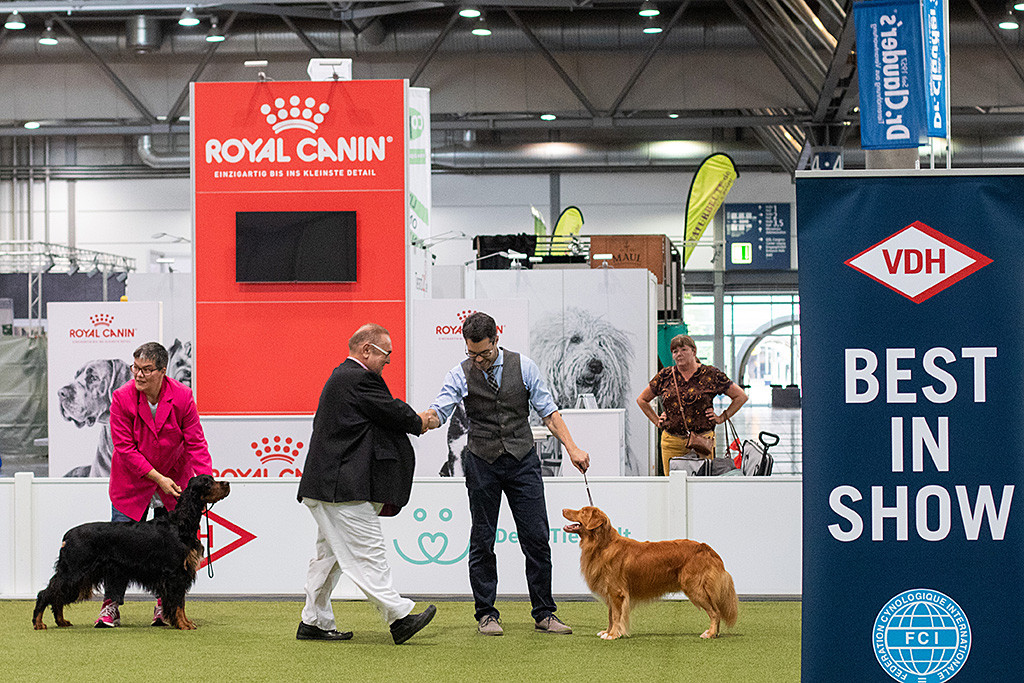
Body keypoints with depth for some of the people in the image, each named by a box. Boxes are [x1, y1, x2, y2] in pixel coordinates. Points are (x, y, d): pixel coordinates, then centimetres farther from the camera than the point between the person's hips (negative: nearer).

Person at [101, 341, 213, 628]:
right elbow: (125, 448, -17)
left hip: (175, 478, 1)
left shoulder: (182, 396, -16)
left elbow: (196, 443, -12)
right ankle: (111, 605, 7)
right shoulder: (122, 398, -18)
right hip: (133, 480, -1)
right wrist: (157, 477, -22)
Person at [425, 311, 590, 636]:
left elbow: (548, 411, 2)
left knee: (537, 538, -1)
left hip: (522, 460, 0)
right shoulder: (460, 374, -3)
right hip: (482, 463, 0)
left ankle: (544, 614, 6)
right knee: (482, 542, 3)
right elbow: (437, 412, -13)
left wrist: (572, 447, -6)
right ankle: (486, 615, 11)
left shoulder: (523, 366, -1)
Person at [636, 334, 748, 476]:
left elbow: (741, 396, 9)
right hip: (671, 442, 2)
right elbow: (642, 400, 22)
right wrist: (656, 421, 13)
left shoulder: (711, 374, 2)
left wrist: (722, 418, 4)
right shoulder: (665, 376, 9)